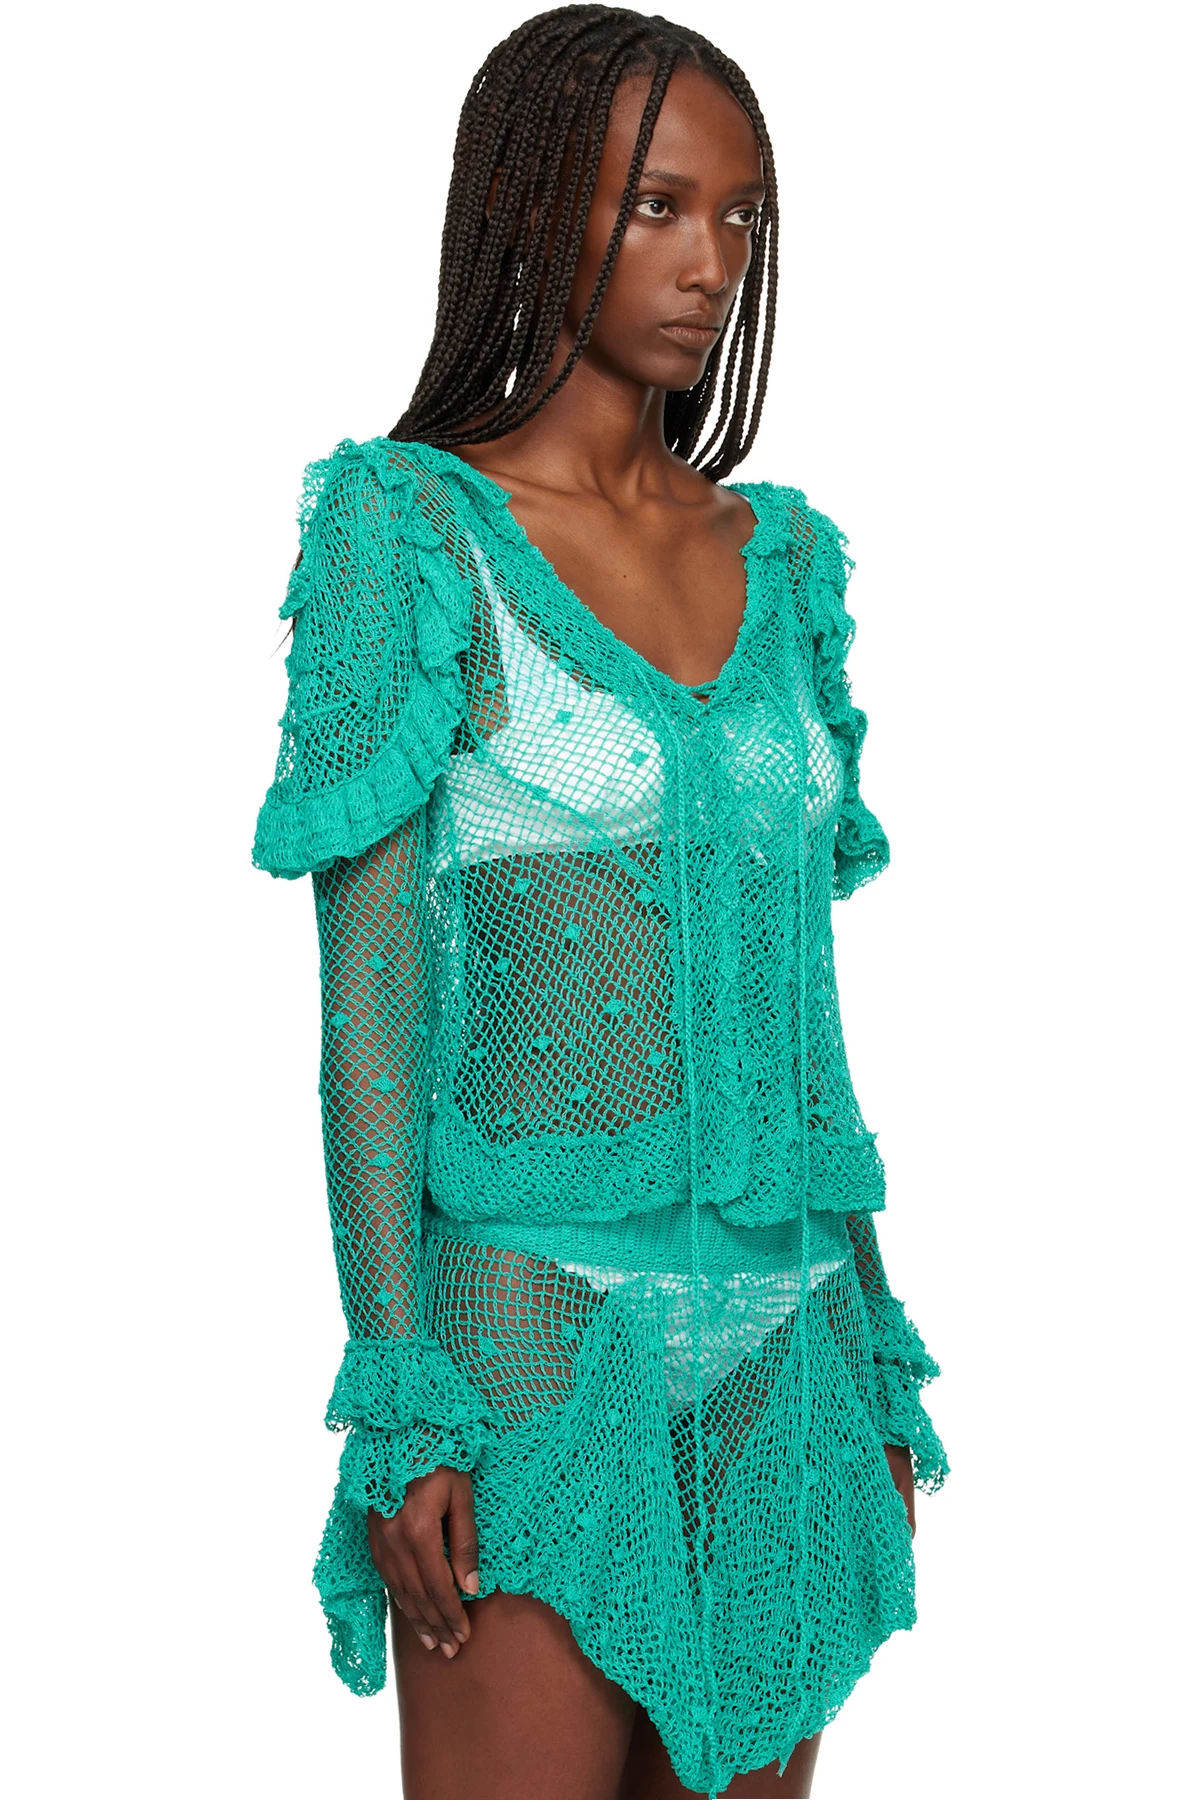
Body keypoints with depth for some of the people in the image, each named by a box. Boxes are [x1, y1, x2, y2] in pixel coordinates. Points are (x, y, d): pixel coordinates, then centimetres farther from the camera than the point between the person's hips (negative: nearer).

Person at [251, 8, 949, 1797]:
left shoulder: (788, 556, 10)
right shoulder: (412, 527, -5)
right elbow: (370, 987, -9)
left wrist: (874, 1347, 13)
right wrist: (405, 1408, -14)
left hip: (785, 1344, 5)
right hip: (537, 1326, -5)